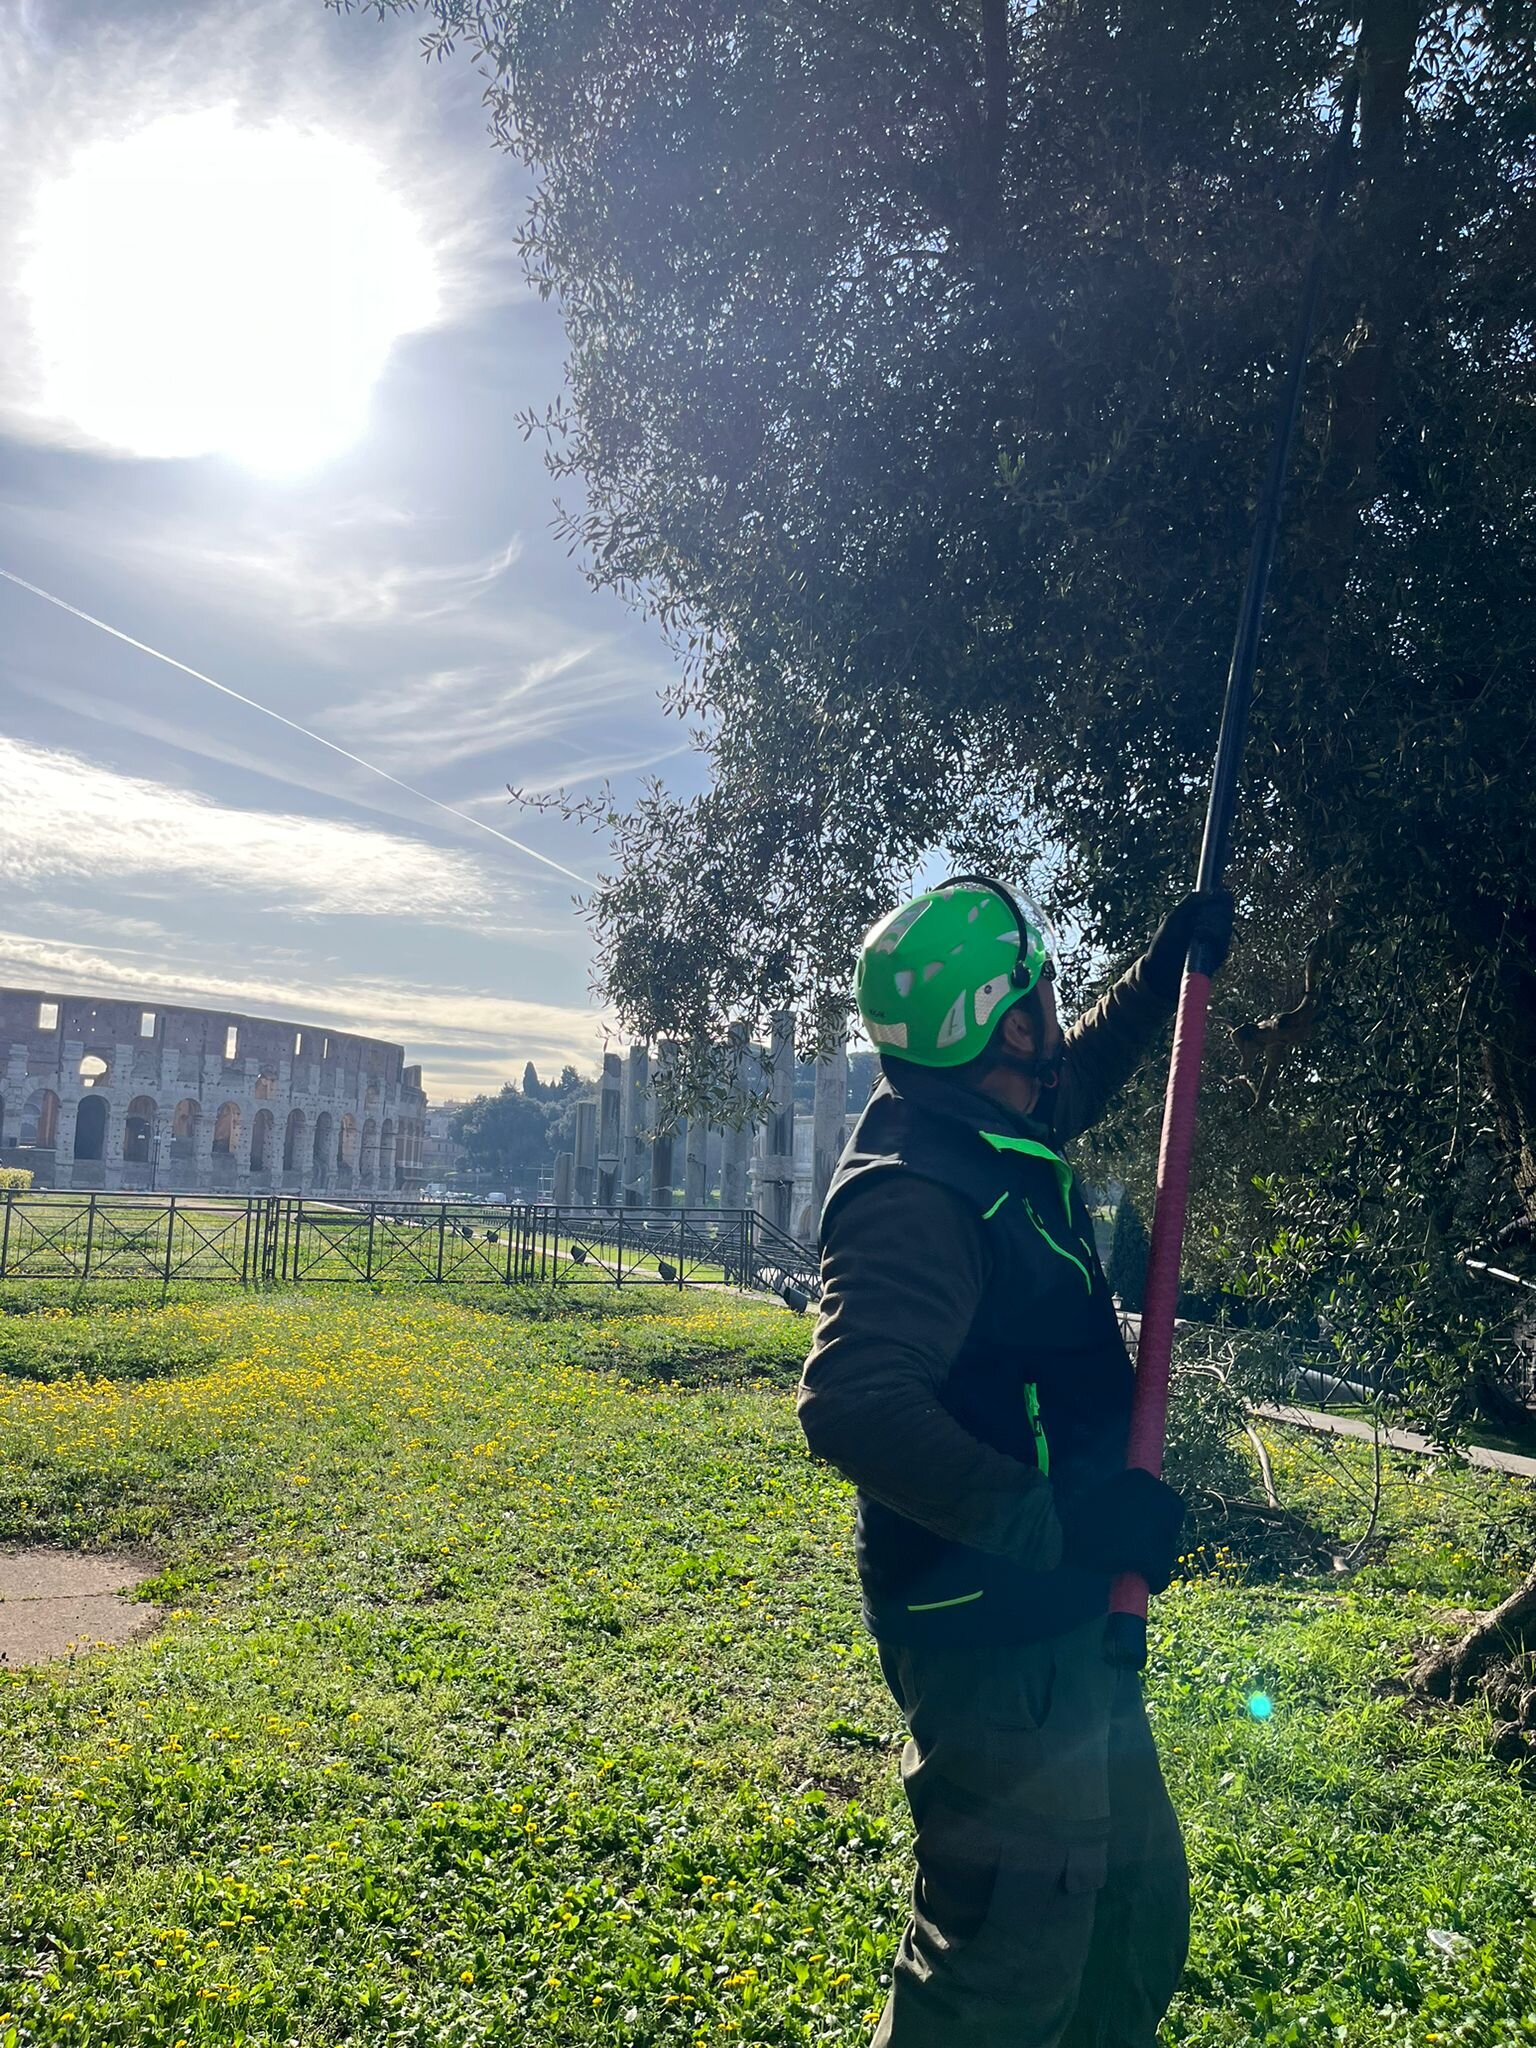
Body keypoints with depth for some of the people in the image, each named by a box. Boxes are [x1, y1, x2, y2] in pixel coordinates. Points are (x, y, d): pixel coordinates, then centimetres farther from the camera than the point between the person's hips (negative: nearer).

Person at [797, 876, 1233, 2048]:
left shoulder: (1004, 1133, 5)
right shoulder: (916, 1193, -25)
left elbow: (1083, 1072, 28)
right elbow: (854, 1406, -36)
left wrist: (1170, 962, 24)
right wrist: (1057, 1520, -35)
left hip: (1065, 1620, 10)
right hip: (993, 1638, -10)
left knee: (1137, 1915, 23)